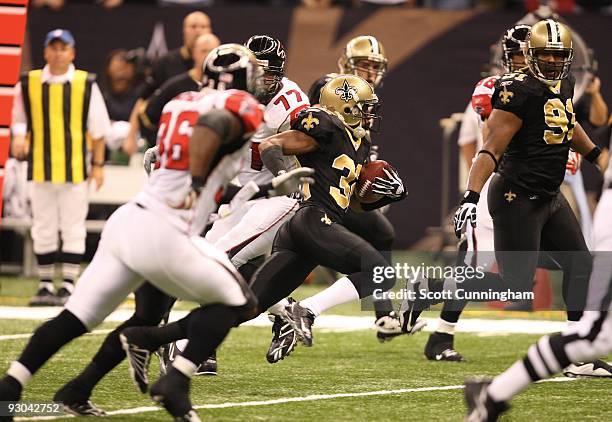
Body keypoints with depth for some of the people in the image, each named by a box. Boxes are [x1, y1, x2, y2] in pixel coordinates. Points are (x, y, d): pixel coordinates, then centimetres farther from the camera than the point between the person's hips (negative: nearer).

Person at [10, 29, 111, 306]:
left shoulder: (85, 84, 0)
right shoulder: (28, 83, 4)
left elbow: (98, 127, 4)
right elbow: (20, 119, 13)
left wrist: (98, 164, 2)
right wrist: (19, 137, -8)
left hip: (75, 167, -2)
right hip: (40, 167, 2)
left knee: (73, 229, -1)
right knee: (43, 230, 6)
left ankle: (68, 286, 3)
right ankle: (46, 286, 13)